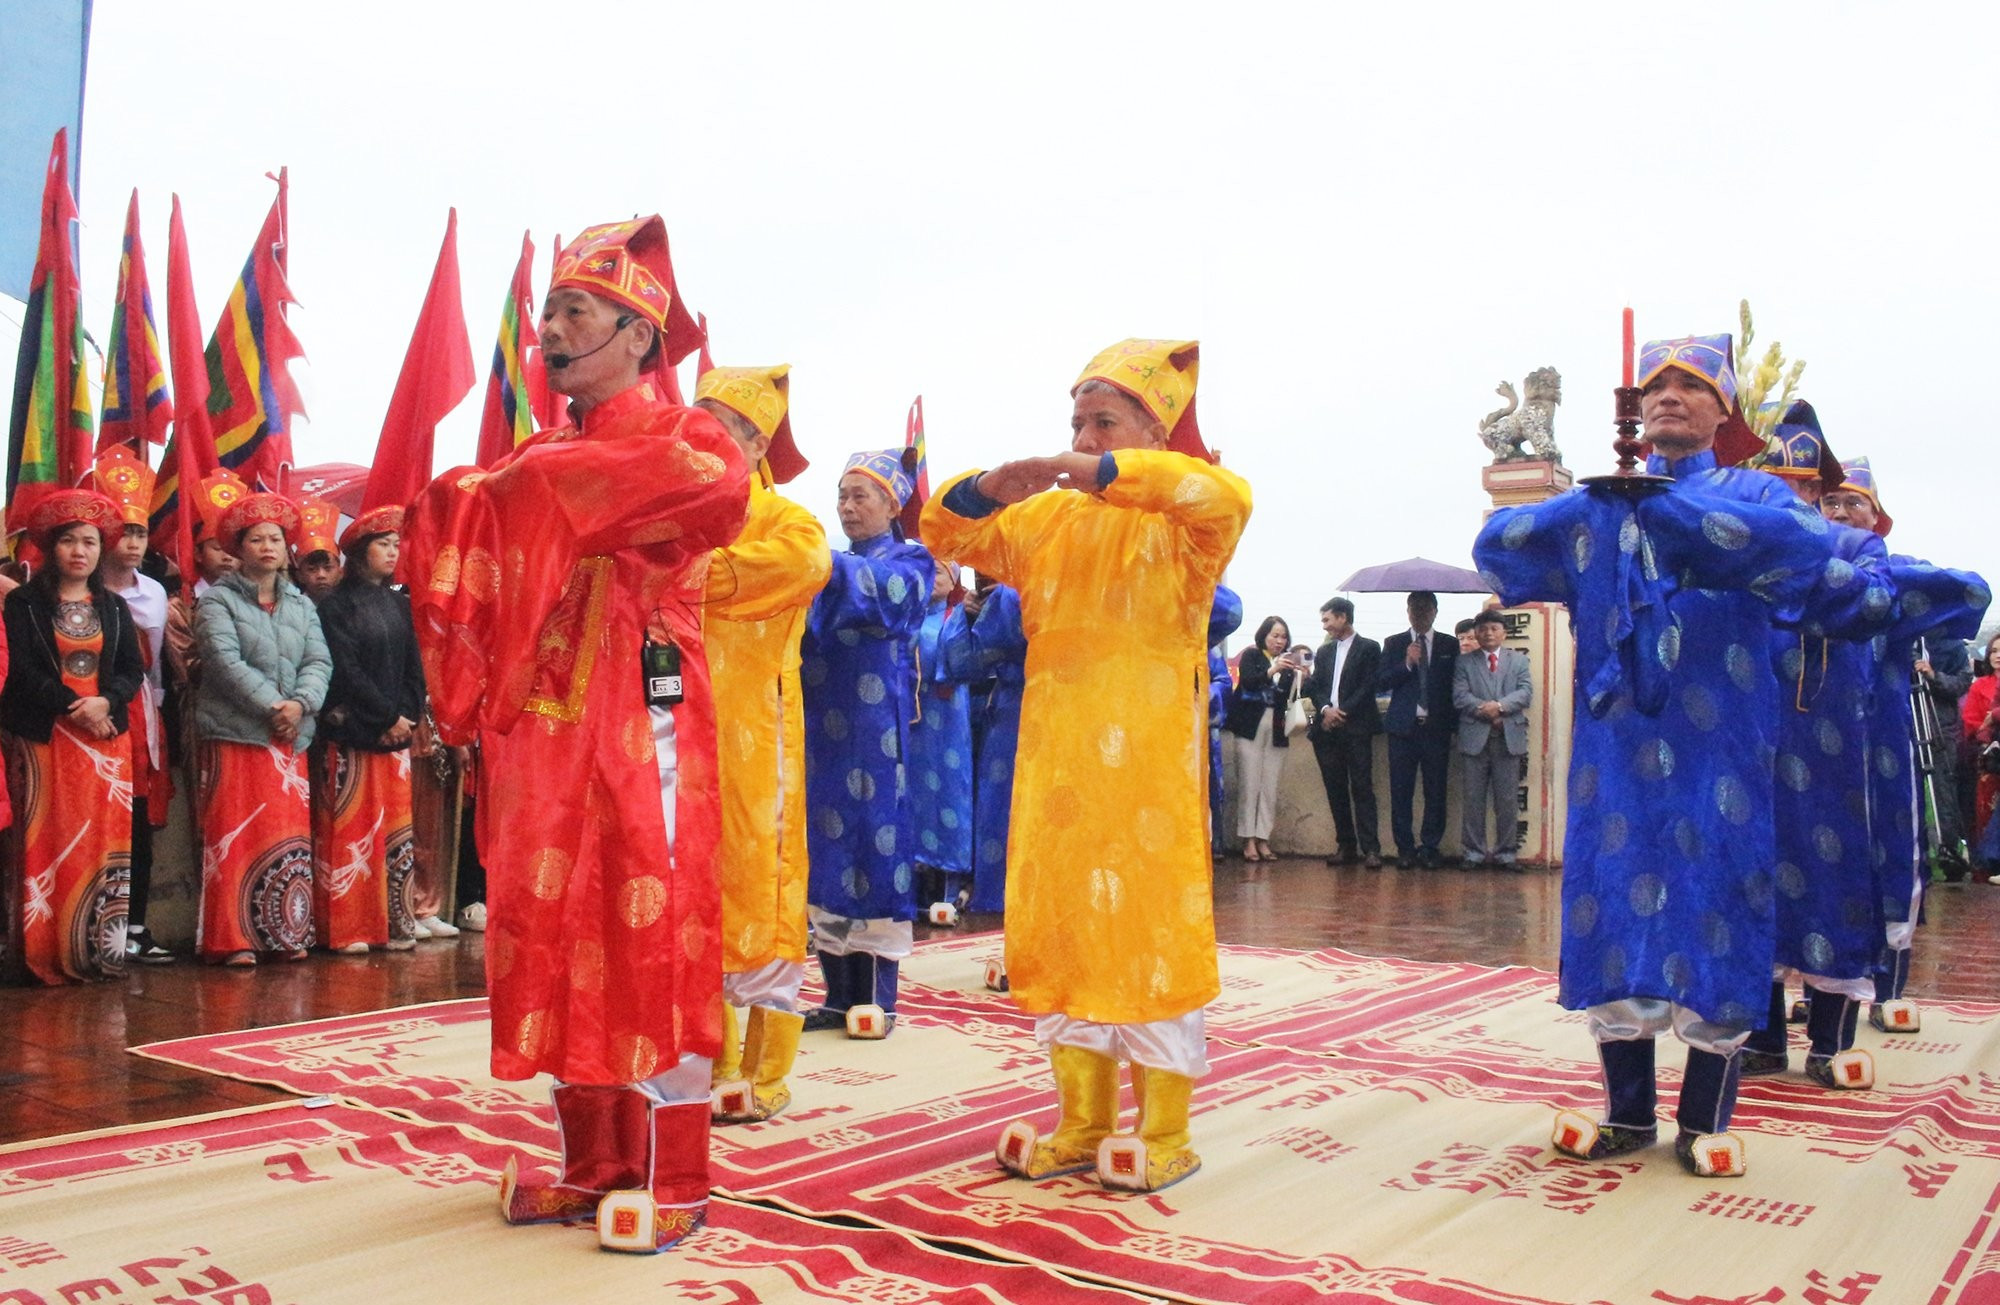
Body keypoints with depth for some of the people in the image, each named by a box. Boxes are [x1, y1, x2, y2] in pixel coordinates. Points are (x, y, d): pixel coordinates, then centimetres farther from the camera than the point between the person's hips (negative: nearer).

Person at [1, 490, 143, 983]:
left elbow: (134, 670, 7)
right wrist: (72, 707, -14)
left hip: (106, 738, 3)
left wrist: (105, 702, -12)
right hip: (45, 738, -3)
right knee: (48, 844, -4)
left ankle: (100, 949, 4)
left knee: (104, 843, 0)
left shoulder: (113, 607, 13)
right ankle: (47, 955, -1)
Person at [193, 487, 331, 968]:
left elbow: (319, 661, 4)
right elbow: (226, 661, -12)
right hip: (235, 735, -4)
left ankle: (288, 933, 14)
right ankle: (235, 939, 3)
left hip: (291, 737, 5)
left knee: (291, 837, 6)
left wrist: (300, 703, -14)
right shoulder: (217, 600, 0)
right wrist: (271, 706, -19)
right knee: (237, 838, -2)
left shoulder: (301, 604, 14)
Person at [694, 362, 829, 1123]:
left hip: (750, 741, -6)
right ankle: (713, 1065, 22)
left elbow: (803, 558, -25)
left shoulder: (785, 522, -2)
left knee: (757, 895, 0)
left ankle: (764, 1076, 11)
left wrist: (682, 576, -19)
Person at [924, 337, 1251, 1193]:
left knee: (1151, 933, -1)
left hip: (1147, 764, -6)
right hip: (1056, 761, 6)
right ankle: (1082, 1121, 23)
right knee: (1060, 932, 10)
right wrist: (984, 489, -8)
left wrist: (1102, 473, -29)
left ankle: (1164, 1132, 11)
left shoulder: (1179, 520, -2)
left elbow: (1223, 497, -24)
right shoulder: (1044, 520, 13)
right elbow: (948, 534, 14)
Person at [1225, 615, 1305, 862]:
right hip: (1251, 727, -3)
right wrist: (1272, 670, -24)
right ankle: (1248, 840, -2)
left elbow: (1289, 696, 5)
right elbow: (1248, 682, -12)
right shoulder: (1251, 655, 4)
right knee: (1250, 784, -6)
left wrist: (1299, 677, -12)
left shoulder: (1288, 661, 12)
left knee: (1271, 788, 0)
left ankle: (1263, 839, 4)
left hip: (1276, 729, 3)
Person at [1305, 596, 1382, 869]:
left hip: (1356, 728, -5)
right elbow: (1315, 687, 12)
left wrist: (1342, 712, -12)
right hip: (1327, 729, 5)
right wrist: (1325, 709, -7)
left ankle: (1371, 849, -11)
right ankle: (1347, 847, 9)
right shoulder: (1323, 652, 20)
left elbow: (1368, 687, -6)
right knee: (1336, 790, 5)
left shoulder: (1369, 648, 3)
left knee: (1362, 788, -9)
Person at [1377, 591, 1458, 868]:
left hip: (1437, 728, 0)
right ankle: (1405, 848, 8)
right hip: (1403, 727, 0)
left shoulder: (1450, 645, 9)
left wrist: (1455, 725, -2)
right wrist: (1407, 664, -11)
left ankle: (1430, 848, 8)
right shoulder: (1394, 644, 9)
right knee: (1401, 791, 0)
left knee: (1435, 791, 1)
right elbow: (1380, 683, 1)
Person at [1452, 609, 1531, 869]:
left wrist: (1500, 706, -17)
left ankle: (1506, 851, 11)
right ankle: (1474, 850, 9)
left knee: (1508, 799, 3)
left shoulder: (1519, 660, 12)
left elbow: (1526, 692, -2)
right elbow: (1459, 696, -3)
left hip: (1509, 737, 1)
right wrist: (1483, 709, -17)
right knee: (1474, 798, 3)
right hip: (1475, 737, 0)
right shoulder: (1464, 661, 9)